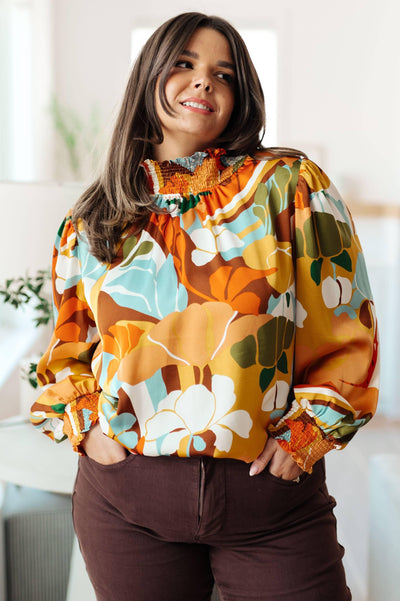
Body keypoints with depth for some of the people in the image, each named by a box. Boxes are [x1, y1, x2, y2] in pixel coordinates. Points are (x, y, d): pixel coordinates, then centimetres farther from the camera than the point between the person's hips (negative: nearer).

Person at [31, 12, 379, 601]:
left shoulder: (289, 185, -1)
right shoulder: (92, 220, 7)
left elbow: (345, 324, 0)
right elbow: (68, 343, 18)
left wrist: (305, 433, -5)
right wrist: (83, 423, 3)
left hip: (270, 491, -1)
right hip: (123, 494, 2)